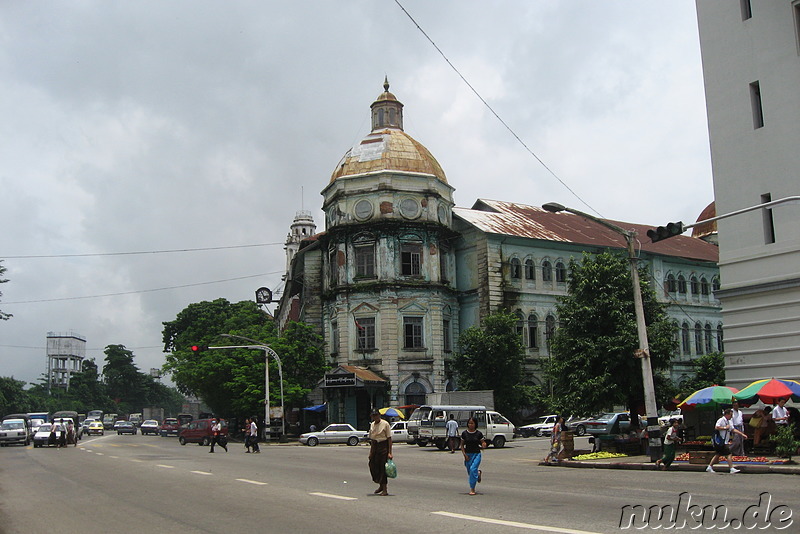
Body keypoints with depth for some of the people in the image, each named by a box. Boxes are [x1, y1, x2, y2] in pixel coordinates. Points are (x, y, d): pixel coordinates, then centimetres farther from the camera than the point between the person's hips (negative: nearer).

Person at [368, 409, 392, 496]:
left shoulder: (385, 424, -9)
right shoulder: (372, 424, 9)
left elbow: (389, 438, -9)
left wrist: (389, 452, -13)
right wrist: (371, 451, 13)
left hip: (383, 446, -6)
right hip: (375, 446, 6)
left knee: (383, 467, -6)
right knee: (372, 465, 4)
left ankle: (384, 489, 2)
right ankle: (381, 485, 22)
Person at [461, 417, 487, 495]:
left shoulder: (479, 433, -4)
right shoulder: (464, 433, -1)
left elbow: (483, 443, 4)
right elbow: (462, 445, 5)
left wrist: (483, 445, -19)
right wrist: (465, 455, -5)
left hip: (476, 454, -2)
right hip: (468, 455, 3)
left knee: (473, 469, -19)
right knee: (470, 472, 7)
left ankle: (472, 489, -9)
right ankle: (478, 473, 42)